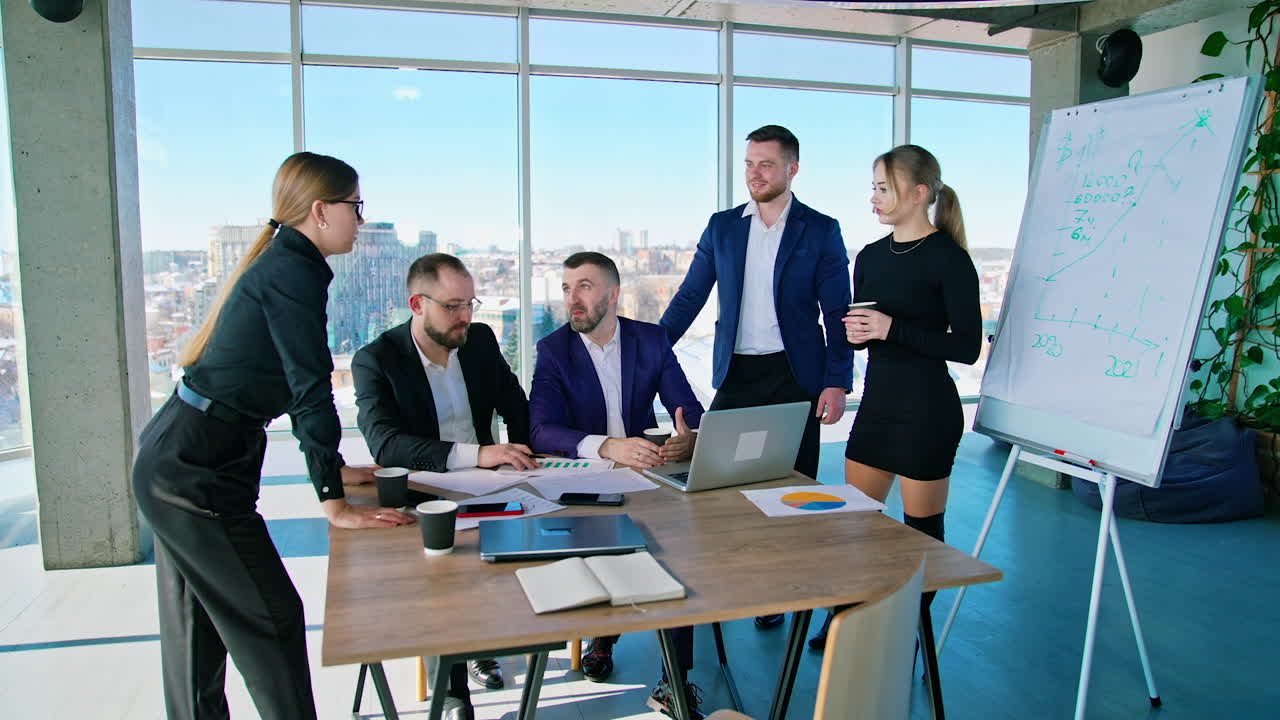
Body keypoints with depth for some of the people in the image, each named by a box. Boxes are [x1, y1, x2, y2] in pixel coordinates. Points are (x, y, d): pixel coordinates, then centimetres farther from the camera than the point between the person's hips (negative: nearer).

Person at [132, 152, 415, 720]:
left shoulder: (279, 265, 13)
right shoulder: (293, 272, -18)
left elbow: (295, 382, 20)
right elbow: (312, 390, -22)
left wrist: (333, 467, 25)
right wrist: (334, 505, -19)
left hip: (175, 460, 10)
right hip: (195, 472, -10)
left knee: (196, 627, 18)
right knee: (271, 618, -1)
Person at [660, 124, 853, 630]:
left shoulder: (821, 231, 0)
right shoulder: (721, 227, 8)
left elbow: (838, 314, -1)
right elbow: (689, 297, 10)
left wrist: (837, 383, -8)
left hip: (794, 376, -2)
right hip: (736, 375, 2)